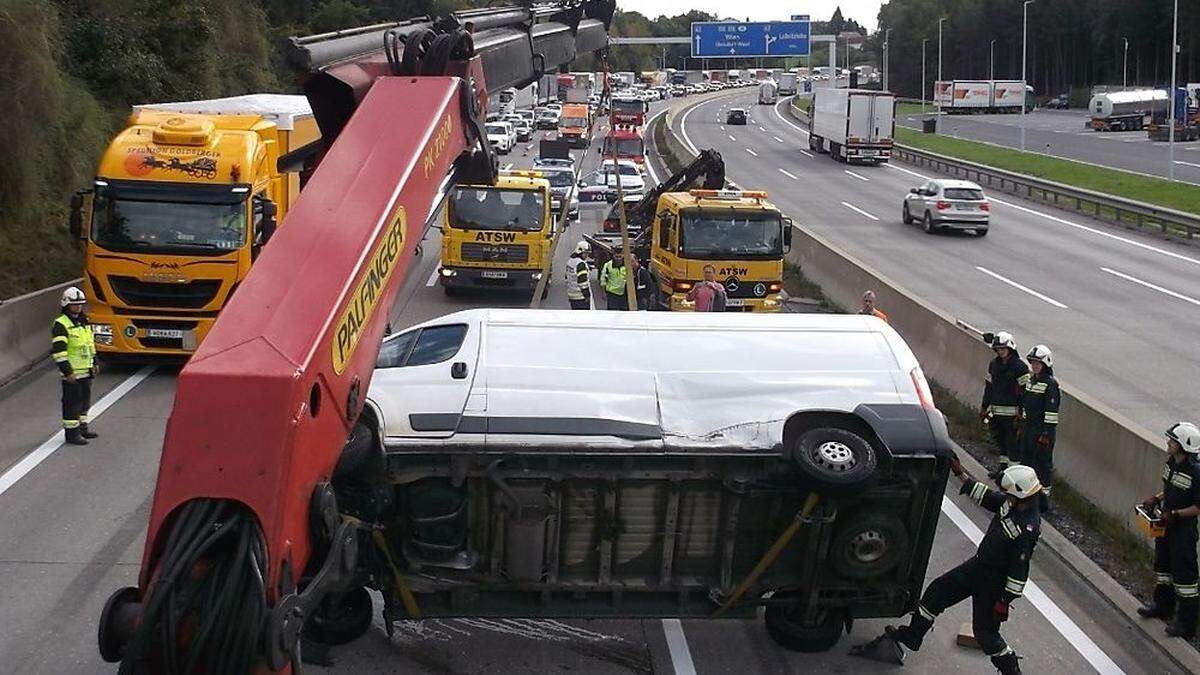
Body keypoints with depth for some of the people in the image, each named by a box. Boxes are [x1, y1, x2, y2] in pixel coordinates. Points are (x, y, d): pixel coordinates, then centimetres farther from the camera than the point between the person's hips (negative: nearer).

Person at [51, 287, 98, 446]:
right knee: (72, 402, -3)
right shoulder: (60, 325, -15)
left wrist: (93, 363, 22)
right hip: (72, 373, -8)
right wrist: (67, 371, -22)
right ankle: (72, 433, 3)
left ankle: (82, 427, 29)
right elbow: (58, 351, -19)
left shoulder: (84, 322, 12)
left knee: (85, 399, 16)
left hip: (86, 371, 8)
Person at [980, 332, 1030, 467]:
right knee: (999, 440, 14)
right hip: (996, 411, 7)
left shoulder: (1020, 366, -10)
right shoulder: (993, 364, 11)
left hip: (1012, 412, -7)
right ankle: (1003, 466, 26)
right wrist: (984, 407, 18)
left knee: (1012, 442, -4)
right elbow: (988, 387, 19)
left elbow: (1025, 391, -11)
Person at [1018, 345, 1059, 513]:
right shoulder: (1031, 381, 12)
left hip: (1042, 430, -9)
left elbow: (1052, 411, -17)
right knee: (1026, 459, 15)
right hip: (1028, 428, 9)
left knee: (1043, 463, -2)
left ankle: (1044, 496, 5)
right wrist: (1021, 425, 22)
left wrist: (1047, 433, -20)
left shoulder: (1050, 384, -14)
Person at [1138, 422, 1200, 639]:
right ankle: (1162, 606, 41)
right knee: (1162, 565, 23)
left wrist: (1175, 514, -24)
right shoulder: (1171, 463, 1)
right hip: (1166, 525, 9)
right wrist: (1156, 499, 4)